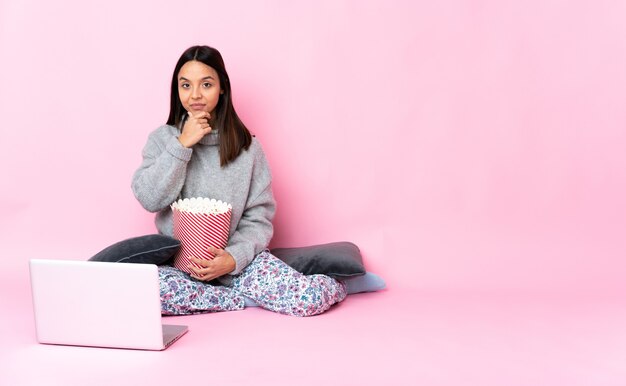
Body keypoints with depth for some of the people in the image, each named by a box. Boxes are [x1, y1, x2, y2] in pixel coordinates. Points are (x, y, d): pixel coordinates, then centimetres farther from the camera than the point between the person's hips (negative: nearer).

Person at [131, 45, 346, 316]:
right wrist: (182, 145, -14)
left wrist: (233, 258, -19)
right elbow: (149, 199, -9)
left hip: (236, 256, -2)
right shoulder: (163, 139, 5)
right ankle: (252, 296, -15)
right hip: (177, 258, 2)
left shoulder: (246, 145, 1)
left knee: (311, 297, -28)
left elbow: (259, 218, -1)